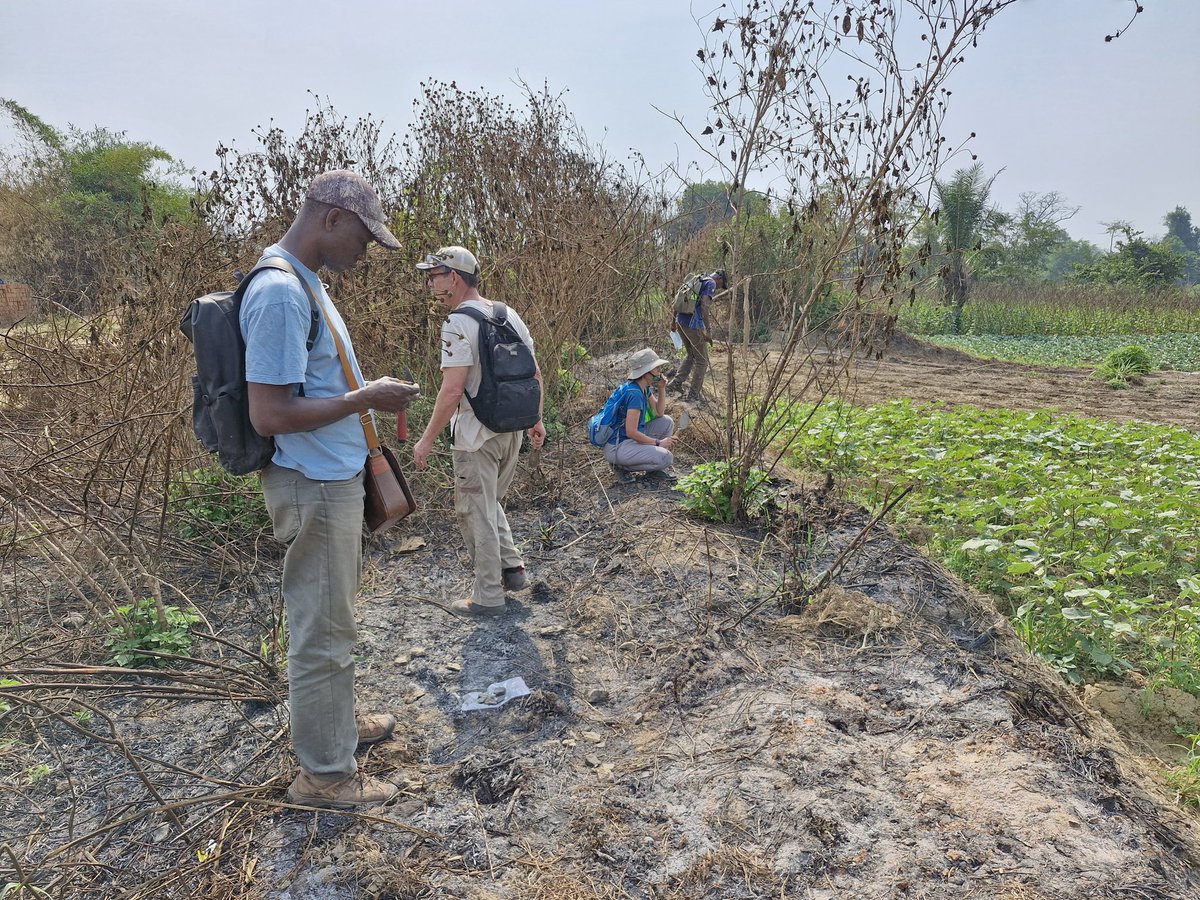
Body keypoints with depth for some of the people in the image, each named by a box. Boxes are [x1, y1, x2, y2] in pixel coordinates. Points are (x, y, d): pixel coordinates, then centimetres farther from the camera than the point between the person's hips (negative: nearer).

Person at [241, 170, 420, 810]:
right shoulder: (280, 293, -23)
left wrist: (368, 393, 9)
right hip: (313, 486, -10)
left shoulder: (302, 282, 10)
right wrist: (364, 399, -20)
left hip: (332, 478, 10)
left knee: (329, 617, 23)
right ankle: (324, 773, 20)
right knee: (322, 631, 3)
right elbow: (269, 415, -26)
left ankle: (336, 722, 42)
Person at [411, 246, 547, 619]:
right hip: (512, 428, 8)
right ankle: (512, 567, 26)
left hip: (476, 436, -8)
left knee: (476, 513, 5)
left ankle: (489, 596, 14)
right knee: (491, 503, 25)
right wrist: (536, 419, 20)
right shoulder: (509, 315, 7)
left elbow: (453, 389, -22)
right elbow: (535, 374, 10)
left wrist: (427, 439, -14)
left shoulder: (458, 324, -17)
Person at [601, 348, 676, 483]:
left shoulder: (644, 388, 6)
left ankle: (653, 469, 11)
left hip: (631, 439, 10)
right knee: (666, 458, -22)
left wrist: (662, 389, 0)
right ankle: (622, 466, -5)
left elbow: (659, 413, 14)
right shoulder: (634, 393, -23)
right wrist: (658, 443, -14)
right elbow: (631, 432, -24)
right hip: (616, 447, -10)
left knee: (667, 422, 10)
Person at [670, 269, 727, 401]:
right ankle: (694, 393, 10)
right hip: (693, 325, -8)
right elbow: (704, 305, -20)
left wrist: (674, 320, 24)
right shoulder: (711, 283, -7)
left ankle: (678, 381, 14)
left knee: (691, 355, 24)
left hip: (680, 321, 8)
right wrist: (707, 330, -21)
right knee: (702, 360, 5)